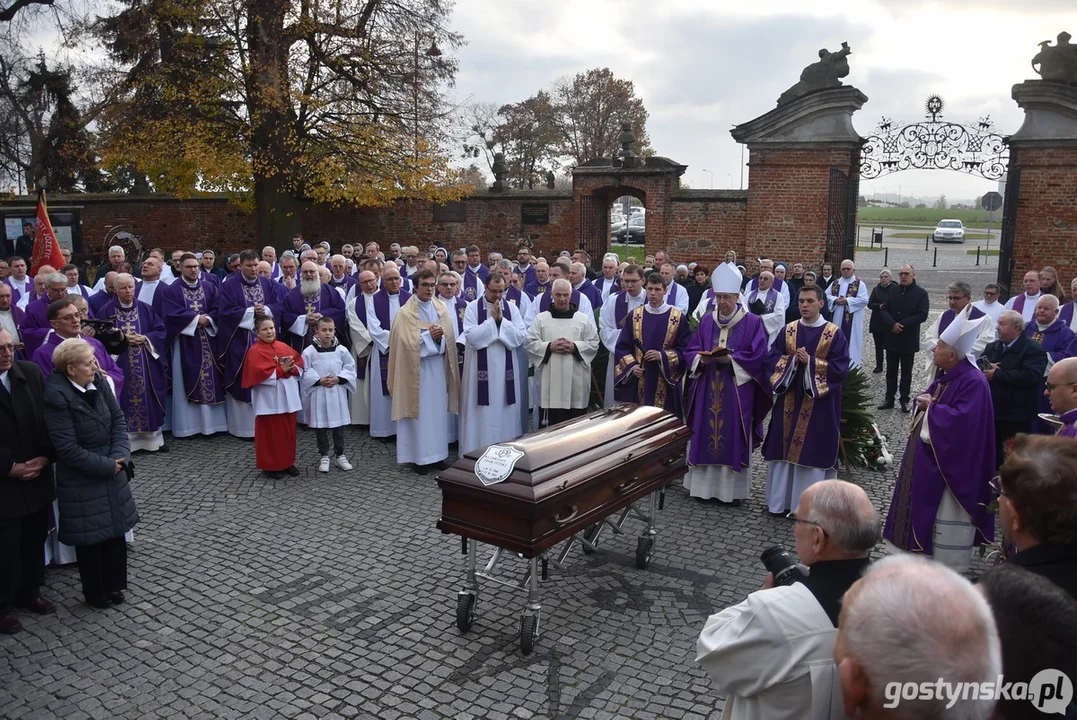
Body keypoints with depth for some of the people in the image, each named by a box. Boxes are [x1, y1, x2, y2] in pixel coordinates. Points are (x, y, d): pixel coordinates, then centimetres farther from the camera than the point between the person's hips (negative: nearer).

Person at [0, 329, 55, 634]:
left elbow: (48, 417, 2)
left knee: (35, 539, 17)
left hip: (37, 477, 4)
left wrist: (45, 457, -8)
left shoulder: (31, 372, -2)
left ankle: (29, 592, 36)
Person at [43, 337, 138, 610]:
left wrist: (120, 456, -12)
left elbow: (118, 418, 3)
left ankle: (114, 586, 31)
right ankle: (96, 594, 25)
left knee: (116, 531, 14)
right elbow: (67, 448, -22)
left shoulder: (99, 382, -3)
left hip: (112, 473, 6)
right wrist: (105, 466, -16)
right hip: (82, 481, -6)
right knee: (90, 538, 7)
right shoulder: (56, 395, -22)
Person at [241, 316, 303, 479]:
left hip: (288, 397, 6)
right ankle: (269, 466, 14)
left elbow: (300, 362, 9)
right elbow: (259, 374, -18)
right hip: (269, 400, -6)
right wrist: (281, 370, -20)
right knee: (270, 433, 3)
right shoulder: (255, 351, -7)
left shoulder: (283, 347, 10)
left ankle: (288, 462, 25)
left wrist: (292, 368, -12)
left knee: (288, 431, 13)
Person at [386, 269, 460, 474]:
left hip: (439, 366, 4)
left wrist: (439, 337, -12)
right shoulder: (406, 312, -6)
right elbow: (407, 342, -14)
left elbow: (450, 338, 7)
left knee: (438, 409, 8)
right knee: (419, 410, -1)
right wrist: (429, 336, -19)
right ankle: (419, 456, 7)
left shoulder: (442, 308, 8)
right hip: (416, 368, -4)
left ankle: (437, 453, 17)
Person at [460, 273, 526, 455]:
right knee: (481, 413, 2)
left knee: (505, 412, 8)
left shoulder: (512, 309, 4)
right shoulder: (472, 308, -4)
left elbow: (521, 337, -5)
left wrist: (501, 320, -13)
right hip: (480, 369, -2)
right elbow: (471, 337, -15)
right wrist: (492, 319, -15)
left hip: (506, 369, 3)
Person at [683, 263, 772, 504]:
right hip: (708, 389, 4)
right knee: (705, 434, 7)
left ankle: (733, 489, 12)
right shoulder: (706, 320, 8)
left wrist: (731, 359, -19)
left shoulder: (752, 322, -4)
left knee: (733, 437, 1)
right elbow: (691, 351, 9)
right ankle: (704, 484, 18)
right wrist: (701, 358, -12)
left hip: (737, 391, -3)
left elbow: (758, 356, -8)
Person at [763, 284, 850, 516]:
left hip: (819, 405, -3)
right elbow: (772, 358, 3)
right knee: (785, 448, 7)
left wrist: (810, 362, -18)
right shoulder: (788, 330, 6)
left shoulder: (834, 333, -4)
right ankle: (781, 499, 18)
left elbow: (840, 368, -10)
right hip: (789, 400, 3)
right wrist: (792, 360, -15)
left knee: (813, 451, 1)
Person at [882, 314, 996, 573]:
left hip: (951, 461, -10)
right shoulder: (945, 375, 7)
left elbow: (962, 419, -30)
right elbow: (930, 399, 17)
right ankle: (925, 551, 32)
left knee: (946, 514, 1)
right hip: (929, 453, 10)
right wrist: (924, 400, -6)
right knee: (925, 504, 18)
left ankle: (948, 568, 14)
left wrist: (931, 407, -18)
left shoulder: (973, 382, -22)